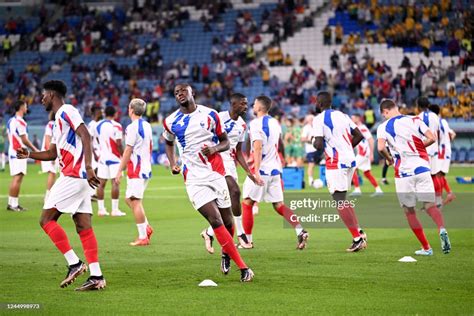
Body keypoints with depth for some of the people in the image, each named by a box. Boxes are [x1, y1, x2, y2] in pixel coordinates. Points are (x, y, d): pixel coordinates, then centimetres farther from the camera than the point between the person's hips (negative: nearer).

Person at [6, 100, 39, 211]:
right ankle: (13, 204, -10)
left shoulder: (10, 121, 13)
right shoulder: (20, 122, -15)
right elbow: (24, 140, -15)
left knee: (16, 178, 13)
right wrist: (35, 150, -5)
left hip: (12, 151, 10)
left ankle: (12, 203, 14)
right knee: (17, 178, -9)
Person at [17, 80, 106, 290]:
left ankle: (74, 264, -9)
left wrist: (88, 167, -27)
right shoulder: (58, 120, 24)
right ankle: (96, 276, -1)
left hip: (73, 176, -9)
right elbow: (53, 153, 32)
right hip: (78, 178, 9)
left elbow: (85, 136, -19)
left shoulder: (66, 112, -6)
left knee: (46, 220, -6)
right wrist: (29, 155, 20)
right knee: (84, 227, 3)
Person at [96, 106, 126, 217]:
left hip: (102, 157, 5)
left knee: (101, 183, 7)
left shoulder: (98, 125, 7)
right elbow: (119, 144, -14)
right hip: (114, 158, -5)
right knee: (115, 183, -3)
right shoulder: (116, 126, -12)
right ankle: (114, 209, -5)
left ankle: (101, 209, 8)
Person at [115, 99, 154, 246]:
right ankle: (146, 227, 12)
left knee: (136, 202, -5)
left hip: (136, 169, -9)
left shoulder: (132, 127, -14)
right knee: (129, 199, 17)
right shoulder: (147, 126, 12)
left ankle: (143, 237, -4)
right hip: (146, 168, 9)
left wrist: (119, 171, -12)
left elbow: (128, 151, -16)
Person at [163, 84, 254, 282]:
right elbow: (169, 142, 24)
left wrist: (215, 148, -14)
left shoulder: (209, 115, 1)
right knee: (215, 221, -14)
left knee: (227, 221, 5)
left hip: (216, 173, 1)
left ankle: (226, 254, 39)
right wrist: (172, 164, 8)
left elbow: (225, 142, 8)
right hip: (194, 179, -1)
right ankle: (243, 268, -12)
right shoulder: (171, 122, 4)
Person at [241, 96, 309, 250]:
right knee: (279, 205, 8)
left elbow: (258, 148, -22)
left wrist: (256, 171, -27)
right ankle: (300, 231, -9)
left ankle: (248, 239, 9)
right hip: (275, 169, 7)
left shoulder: (256, 124, -13)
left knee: (247, 203, 6)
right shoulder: (275, 123, 12)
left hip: (261, 169, -7)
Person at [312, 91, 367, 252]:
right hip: (350, 160, 8)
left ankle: (357, 238, -10)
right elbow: (359, 136, 14)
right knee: (342, 200, 20)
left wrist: (314, 142, 6)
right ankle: (359, 232, 14)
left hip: (335, 162, -8)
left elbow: (319, 145, -16)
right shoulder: (342, 115, 14)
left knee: (339, 201, -4)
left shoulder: (319, 119, -9)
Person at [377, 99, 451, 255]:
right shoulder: (414, 120, 6)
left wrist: (389, 159, 4)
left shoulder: (384, 127, 0)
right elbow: (432, 138, -1)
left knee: (409, 211, 11)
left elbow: (381, 148, -16)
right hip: (422, 168, 2)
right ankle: (442, 229, -27)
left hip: (403, 172, -2)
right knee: (430, 206, 4)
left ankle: (426, 248, 10)